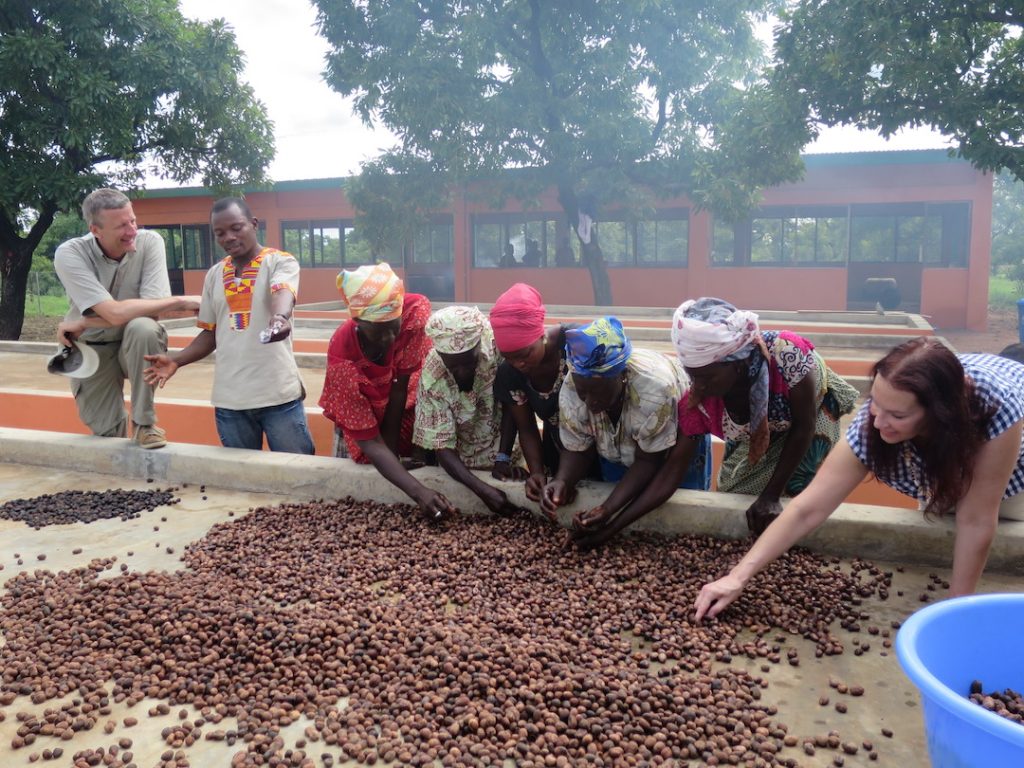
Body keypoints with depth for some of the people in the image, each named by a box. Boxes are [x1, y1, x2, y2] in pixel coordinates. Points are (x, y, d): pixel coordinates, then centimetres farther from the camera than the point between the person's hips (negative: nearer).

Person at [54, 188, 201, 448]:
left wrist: (83, 324, -23)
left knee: (142, 327, -35)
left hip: (137, 344, 0)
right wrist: (181, 302, -30)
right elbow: (115, 313, -32)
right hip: (91, 349, 1)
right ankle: (119, 425, 40)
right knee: (107, 434, -1)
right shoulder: (69, 254, -21)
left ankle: (144, 423, -17)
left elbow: (150, 307, -26)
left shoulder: (150, 242, -19)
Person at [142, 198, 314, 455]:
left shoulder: (280, 261, -2)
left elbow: (282, 292, -24)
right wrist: (176, 359, 1)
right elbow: (212, 332, 17)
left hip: (278, 394, -4)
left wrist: (279, 317, -47)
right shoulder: (214, 275, 13)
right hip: (229, 399, 5)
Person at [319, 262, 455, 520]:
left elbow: (400, 385, -25)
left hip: (406, 401, 2)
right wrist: (418, 492, -44)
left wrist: (392, 448, -22)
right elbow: (370, 443, -33)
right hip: (366, 412, -1)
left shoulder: (416, 310, -32)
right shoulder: (342, 357, -35)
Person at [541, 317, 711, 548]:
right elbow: (577, 449, -16)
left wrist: (608, 509, -40)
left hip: (677, 445, -2)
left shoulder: (656, 388, -42)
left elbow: (648, 461, -30)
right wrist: (562, 481, -38)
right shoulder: (571, 391, -32)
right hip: (618, 451, 3)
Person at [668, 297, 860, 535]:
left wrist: (771, 496, -32)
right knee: (731, 494, 6)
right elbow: (674, 464, -25)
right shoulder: (698, 397, -34)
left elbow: (803, 426, -30)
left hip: (811, 415, -3)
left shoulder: (786, 354, -45)